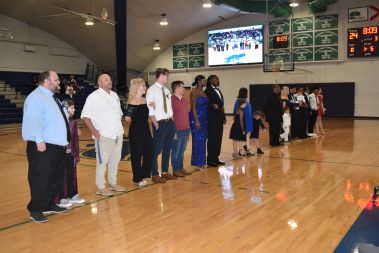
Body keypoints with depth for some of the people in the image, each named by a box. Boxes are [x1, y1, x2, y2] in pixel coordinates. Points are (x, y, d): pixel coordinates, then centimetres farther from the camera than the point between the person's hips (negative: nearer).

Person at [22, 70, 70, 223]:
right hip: (43, 147, -10)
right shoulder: (36, 97, -12)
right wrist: (39, 141, -29)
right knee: (40, 179, -2)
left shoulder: (52, 97, 18)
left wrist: (66, 138, 19)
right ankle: (35, 210, 10)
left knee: (55, 178, 17)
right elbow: (33, 120, -23)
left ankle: (49, 205, 30)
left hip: (58, 145, 10)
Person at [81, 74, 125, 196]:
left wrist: (119, 127, 11)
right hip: (103, 135, -7)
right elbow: (85, 115, -9)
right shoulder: (94, 96, -7)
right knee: (102, 161, -2)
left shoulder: (114, 95, 14)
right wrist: (94, 130, -14)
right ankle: (101, 187, 8)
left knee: (115, 160, 14)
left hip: (117, 134, 7)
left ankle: (112, 183, 27)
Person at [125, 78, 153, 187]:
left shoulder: (145, 100, 9)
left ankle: (143, 175, 26)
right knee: (137, 154, 3)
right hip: (136, 131, -8)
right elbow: (127, 118, -19)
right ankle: (137, 179, 17)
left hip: (146, 129, 8)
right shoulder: (133, 101, -15)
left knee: (149, 152, 10)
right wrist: (134, 123, -1)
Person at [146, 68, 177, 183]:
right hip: (160, 123, -7)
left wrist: (171, 120, 6)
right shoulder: (152, 90, -9)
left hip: (170, 122, 7)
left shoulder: (166, 90, 13)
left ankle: (165, 172, 28)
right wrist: (156, 124, -15)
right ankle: (155, 175, 13)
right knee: (157, 149, 0)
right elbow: (150, 110, -13)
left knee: (167, 148, 15)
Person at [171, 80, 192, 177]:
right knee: (176, 151, 4)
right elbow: (170, 116, -15)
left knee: (182, 151, 15)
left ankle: (181, 168, 25)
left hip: (185, 129, 8)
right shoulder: (172, 99, -12)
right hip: (177, 130, -8)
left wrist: (188, 126, 15)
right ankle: (175, 170, 13)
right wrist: (174, 131, -16)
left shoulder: (183, 100, 13)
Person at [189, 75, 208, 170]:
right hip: (196, 118, -8)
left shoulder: (203, 92, 14)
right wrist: (196, 121, -19)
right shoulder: (194, 92, -9)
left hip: (204, 119, 8)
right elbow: (193, 107, -15)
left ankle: (201, 162, 18)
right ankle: (197, 164, 3)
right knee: (197, 140, -4)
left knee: (203, 140, 10)